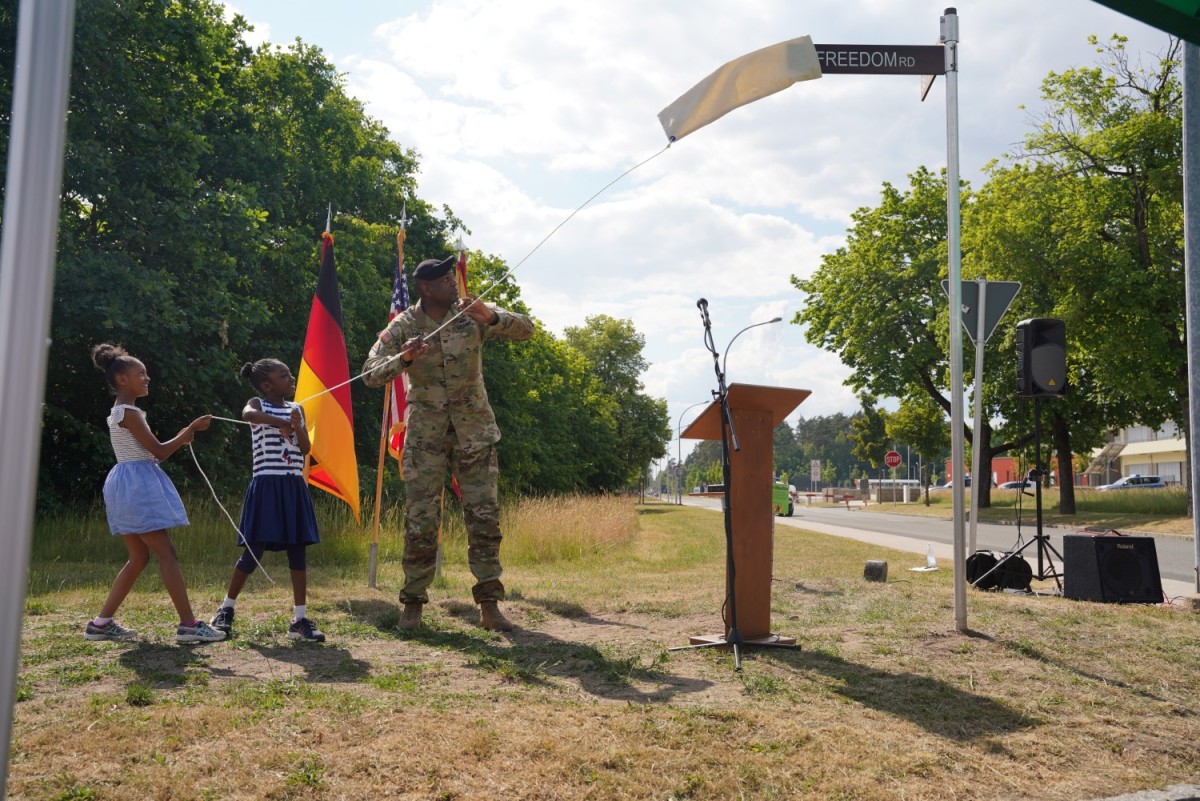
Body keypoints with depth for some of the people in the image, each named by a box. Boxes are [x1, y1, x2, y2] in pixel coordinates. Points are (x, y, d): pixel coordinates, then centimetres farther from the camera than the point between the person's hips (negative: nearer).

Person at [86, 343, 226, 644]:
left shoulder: (120, 411, 18)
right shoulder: (128, 412, -13)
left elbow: (147, 451, 18)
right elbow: (158, 452, -15)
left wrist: (181, 439, 11)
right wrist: (191, 428, -10)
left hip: (131, 485, 10)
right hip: (138, 485, -10)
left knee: (139, 558, 13)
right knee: (167, 554, -11)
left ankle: (101, 623, 15)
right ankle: (188, 624, -12)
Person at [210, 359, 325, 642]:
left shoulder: (297, 408, 13)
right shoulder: (258, 404, -1)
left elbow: (306, 449, 6)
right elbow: (247, 414, -27)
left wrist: (297, 427, -11)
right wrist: (281, 422, -30)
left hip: (294, 486, 5)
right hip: (267, 485, -5)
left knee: (298, 551, 2)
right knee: (254, 552, -2)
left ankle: (300, 618, 7)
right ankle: (226, 608, 18)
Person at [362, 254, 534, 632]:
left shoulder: (471, 314, -2)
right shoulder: (404, 326, -6)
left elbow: (526, 330, -7)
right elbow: (370, 374, -10)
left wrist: (492, 317, -25)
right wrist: (404, 358, -29)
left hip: (474, 427, 1)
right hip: (425, 432, -1)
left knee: (485, 516, -2)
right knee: (421, 519, 0)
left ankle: (489, 604, 5)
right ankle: (413, 603, 13)